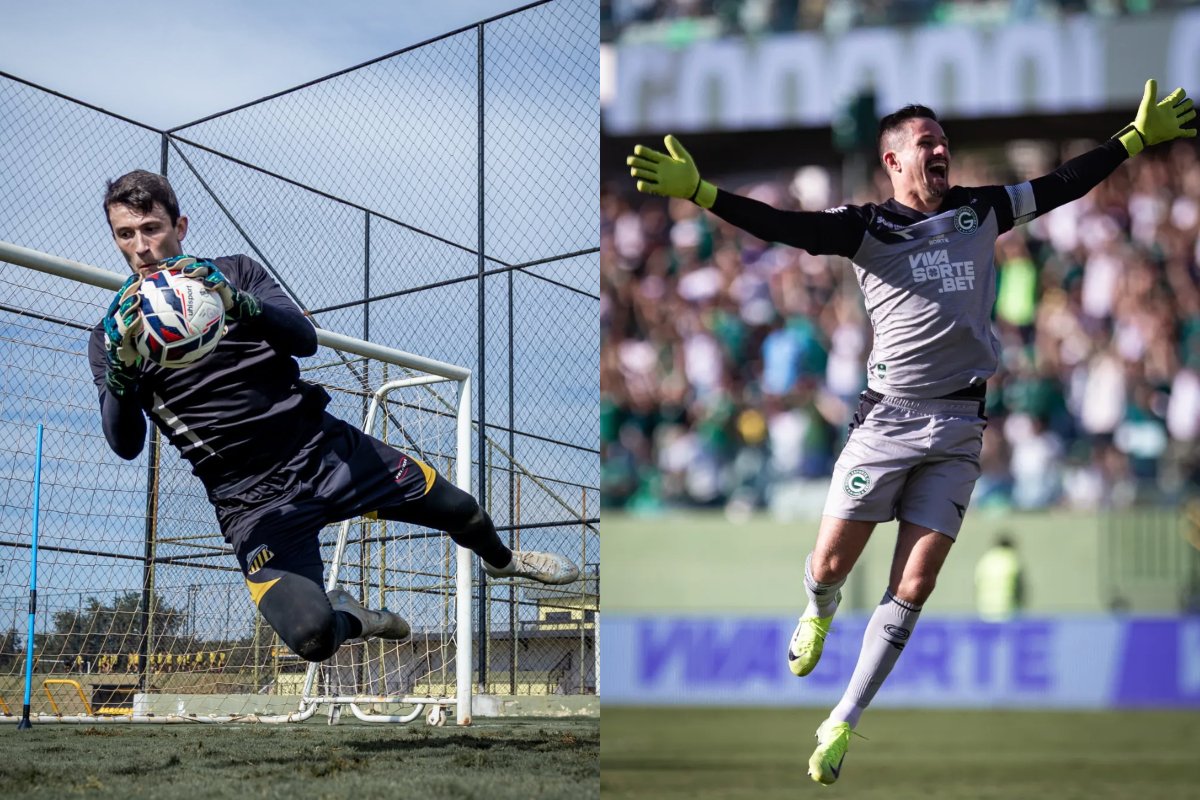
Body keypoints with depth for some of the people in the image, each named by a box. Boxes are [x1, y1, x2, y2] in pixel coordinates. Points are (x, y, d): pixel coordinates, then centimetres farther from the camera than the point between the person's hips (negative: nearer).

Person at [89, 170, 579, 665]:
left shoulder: (232, 273, 1)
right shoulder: (111, 336, -2)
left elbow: (305, 340, -13)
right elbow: (125, 444, -13)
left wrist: (238, 305, -32)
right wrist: (122, 367, -33)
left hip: (325, 448, 2)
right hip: (252, 498, -2)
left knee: (461, 511, 13)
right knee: (312, 637, -24)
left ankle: (502, 560, 50)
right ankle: (351, 619, 14)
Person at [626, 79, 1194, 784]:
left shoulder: (981, 211, 10)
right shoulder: (867, 227, -2)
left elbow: (1064, 184, 18)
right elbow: (784, 225, -14)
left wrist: (1139, 136, 20)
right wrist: (698, 190, -27)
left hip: (959, 427, 2)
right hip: (888, 417, -2)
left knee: (914, 587, -2)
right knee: (831, 564, -1)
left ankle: (843, 724, 10)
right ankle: (820, 615, 39)